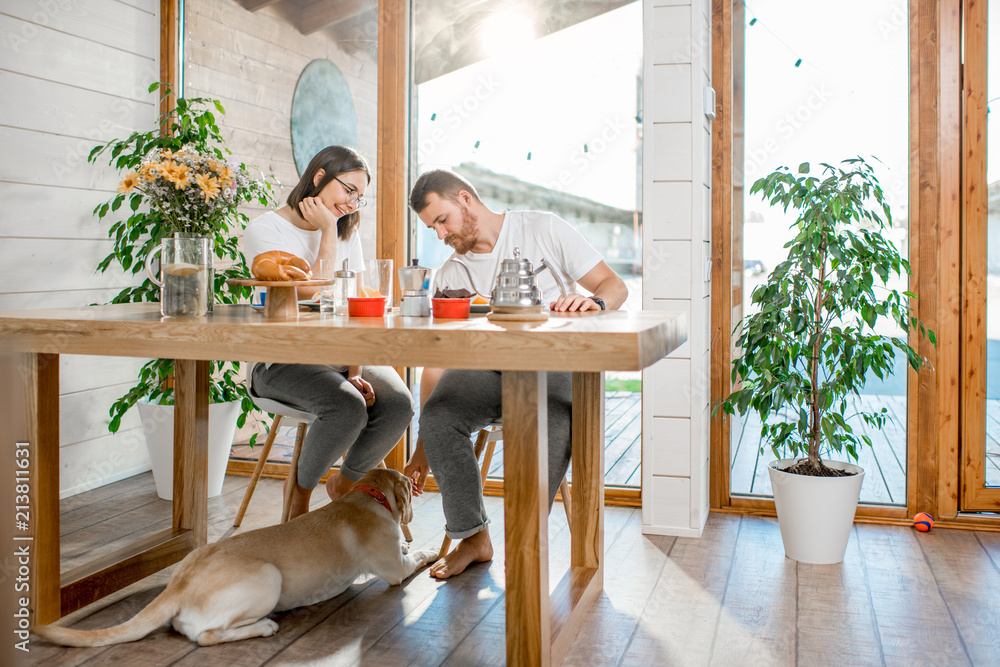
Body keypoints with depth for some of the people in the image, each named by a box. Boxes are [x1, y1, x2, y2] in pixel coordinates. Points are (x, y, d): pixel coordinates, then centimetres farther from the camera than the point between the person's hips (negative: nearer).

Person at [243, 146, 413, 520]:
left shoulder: (347, 232, 14)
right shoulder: (263, 230, -5)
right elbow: (311, 296, -16)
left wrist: (356, 372, -9)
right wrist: (328, 232, -11)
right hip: (283, 361, -5)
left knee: (397, 404, -23)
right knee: (348, 407, -33)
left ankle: (344, 484, 5)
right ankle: (299, 490, -2)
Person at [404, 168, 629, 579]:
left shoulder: (543, 229, 3)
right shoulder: (449, 276, 11)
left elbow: (614, 285, 3)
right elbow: (435, 366, 8)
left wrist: (593, 303, -23)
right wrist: (422, 451, 5)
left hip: (556, 364, -3)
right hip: (489, 369, 3)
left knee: (551, 421, -37)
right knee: (436, 417, -27)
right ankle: (473, 537, -8)